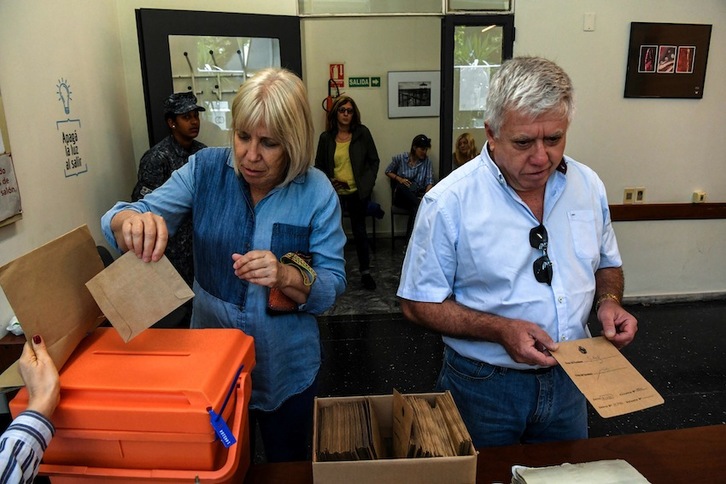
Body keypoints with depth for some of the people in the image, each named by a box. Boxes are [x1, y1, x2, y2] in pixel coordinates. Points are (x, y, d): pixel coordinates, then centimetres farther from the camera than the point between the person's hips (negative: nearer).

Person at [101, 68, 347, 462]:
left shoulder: (316, 192, -15)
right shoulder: (206, 169, -12)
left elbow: (333, 286, -14)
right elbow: (118, 221, -13)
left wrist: (288, 276, -35)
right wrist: (132, 222, -37)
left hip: (286, 367, -1)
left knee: (287, 466, 25)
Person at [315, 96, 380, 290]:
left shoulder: (362, 133, -2)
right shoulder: (326, 137, 1)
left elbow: (374, 161, 2)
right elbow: (319, 165, 8)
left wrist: (367, 183, -8)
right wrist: (328, 181, -10)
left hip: (357, 193, -1)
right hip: (334, 193, 1)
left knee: (359, 232, 8)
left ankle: (365, 271, 20)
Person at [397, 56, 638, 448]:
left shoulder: (588, 186, -3)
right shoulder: (449, 203, -20)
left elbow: (606, 264, 13)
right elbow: (418, 303, -15)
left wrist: (609, 302, -9)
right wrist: (501, 330, -26)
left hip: (568, 379, 5)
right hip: (483, 386, -4)